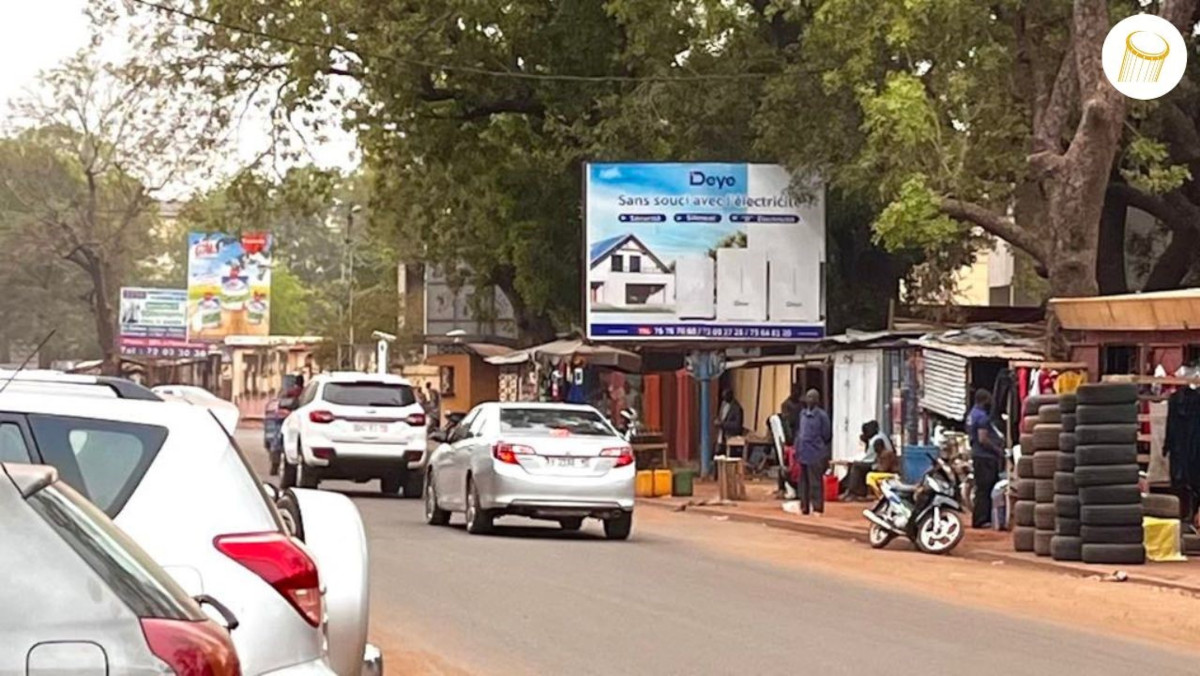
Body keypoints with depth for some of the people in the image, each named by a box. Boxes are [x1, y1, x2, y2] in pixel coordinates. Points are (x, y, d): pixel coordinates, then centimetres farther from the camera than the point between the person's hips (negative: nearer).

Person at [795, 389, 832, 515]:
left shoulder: (821, 415, -9)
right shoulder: (802, 413, 11)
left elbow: (826, 435, -5)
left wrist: (817, 444, 0)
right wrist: (797, 448, 12)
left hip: (815, 454, -6)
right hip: (803, 453, 6)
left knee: (815, 482, -3)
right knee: (803, 481, 11)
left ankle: (817, 508, 2)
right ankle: (804, 507, 19)